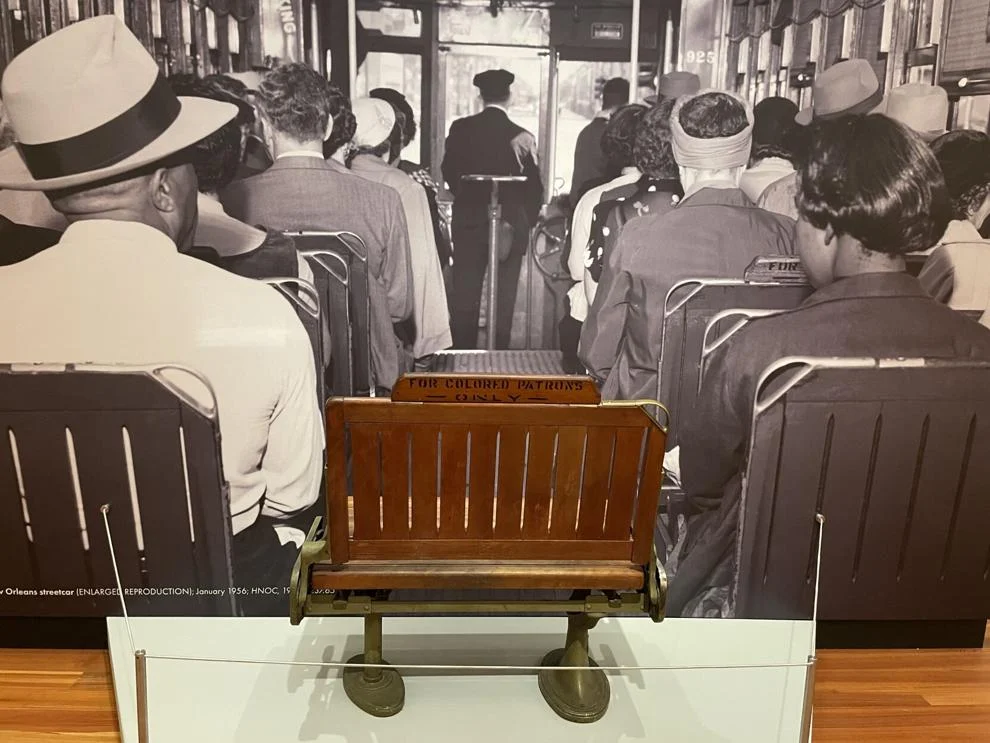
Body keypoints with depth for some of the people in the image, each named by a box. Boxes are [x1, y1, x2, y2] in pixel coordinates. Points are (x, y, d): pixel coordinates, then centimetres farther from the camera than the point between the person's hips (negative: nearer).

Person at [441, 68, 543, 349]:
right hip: (510, 227, -1)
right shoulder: (522, 137, -8)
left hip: (468, 223, 2)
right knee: (503, 300, 7)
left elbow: (449, 171, 7)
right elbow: (534, 187, -2)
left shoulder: (460, 128, -4)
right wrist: (524, 223, 12)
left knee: (464, 297, 10)